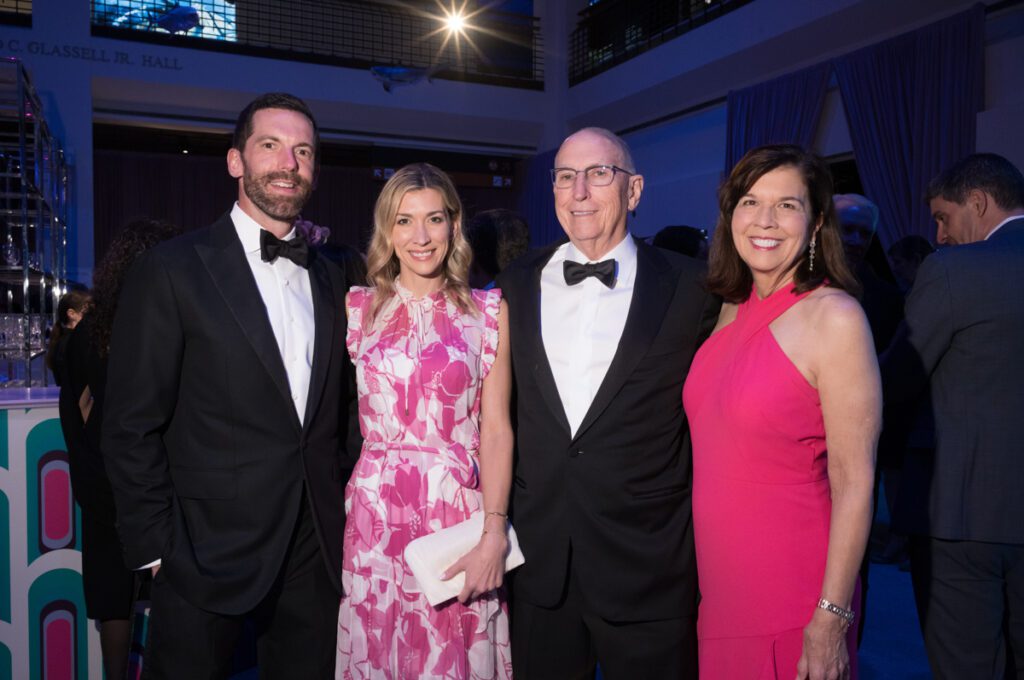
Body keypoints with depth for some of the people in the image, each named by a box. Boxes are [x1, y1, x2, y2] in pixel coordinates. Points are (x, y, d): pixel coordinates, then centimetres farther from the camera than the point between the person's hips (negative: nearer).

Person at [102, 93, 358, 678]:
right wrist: (158, 548, -8)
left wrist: (342, 515, 7)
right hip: (207, 555, -4)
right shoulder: (172, 270, -7)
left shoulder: (331, 280, 9)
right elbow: (133, 427, -8)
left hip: (317, 552, 5)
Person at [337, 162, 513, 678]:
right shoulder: (358, 307, 5)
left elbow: (496, 429, -4)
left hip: (460, 509, -1)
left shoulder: (489, 311, 0)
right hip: (374, 512, 1)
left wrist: (494, 533, -11)